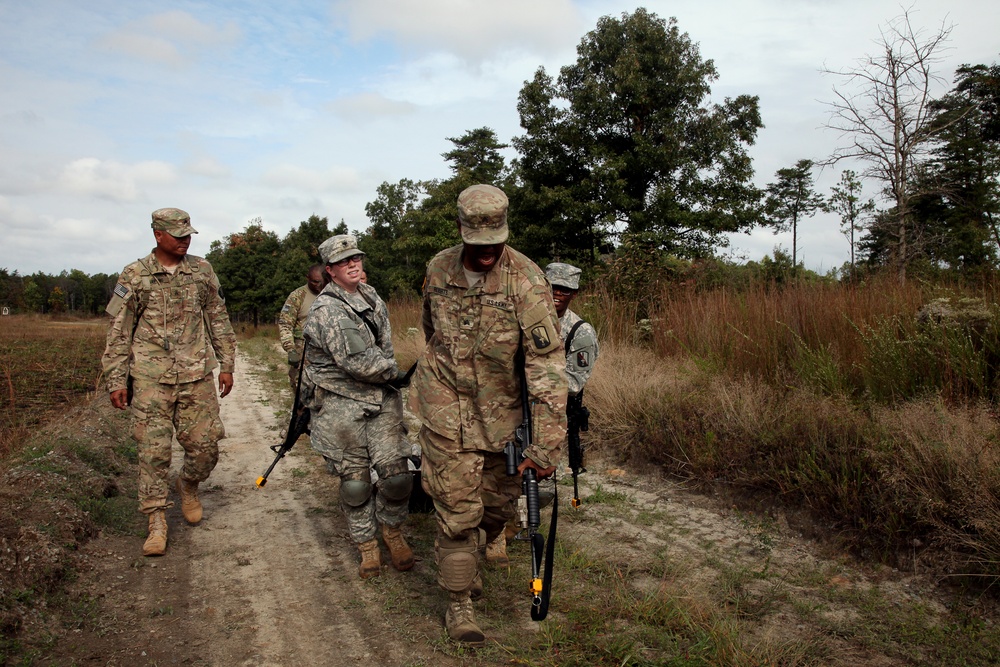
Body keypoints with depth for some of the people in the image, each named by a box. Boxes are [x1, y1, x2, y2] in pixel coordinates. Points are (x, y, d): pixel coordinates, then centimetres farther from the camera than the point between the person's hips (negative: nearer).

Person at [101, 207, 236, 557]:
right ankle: (157, 521, 13)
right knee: (153, 450, 0)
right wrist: (116, 380, -1)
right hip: (151, 379, -2)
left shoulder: (202, 271, 7)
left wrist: (226, 365, 9)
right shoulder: (135, 275, 0)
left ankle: (188, 484, 35)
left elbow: (219, 319, 13)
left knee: (205, 445, 3)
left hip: (197, 375, 2)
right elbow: (118, 332, 2)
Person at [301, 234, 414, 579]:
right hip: (341, 404, -5)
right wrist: (393, 371, -8)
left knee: (396, 473, -2)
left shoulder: (372, 297, 12)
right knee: (355, 480, 4)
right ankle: (366, 544, 23)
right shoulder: (326, 311, -14)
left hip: (382, 399, 5)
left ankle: (392, 529, 24)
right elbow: (357, 361, -22)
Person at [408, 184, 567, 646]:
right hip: (447, 410, 0)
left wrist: (547, 443, -29)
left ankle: (460, 558, 45)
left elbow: (547, 363, -23)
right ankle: (459, 603, 20)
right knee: (458, 511, 0)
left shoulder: (527, 281, -18)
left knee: (498, 506, 14)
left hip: (503, 411, 0)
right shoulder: (439, 269, -5)